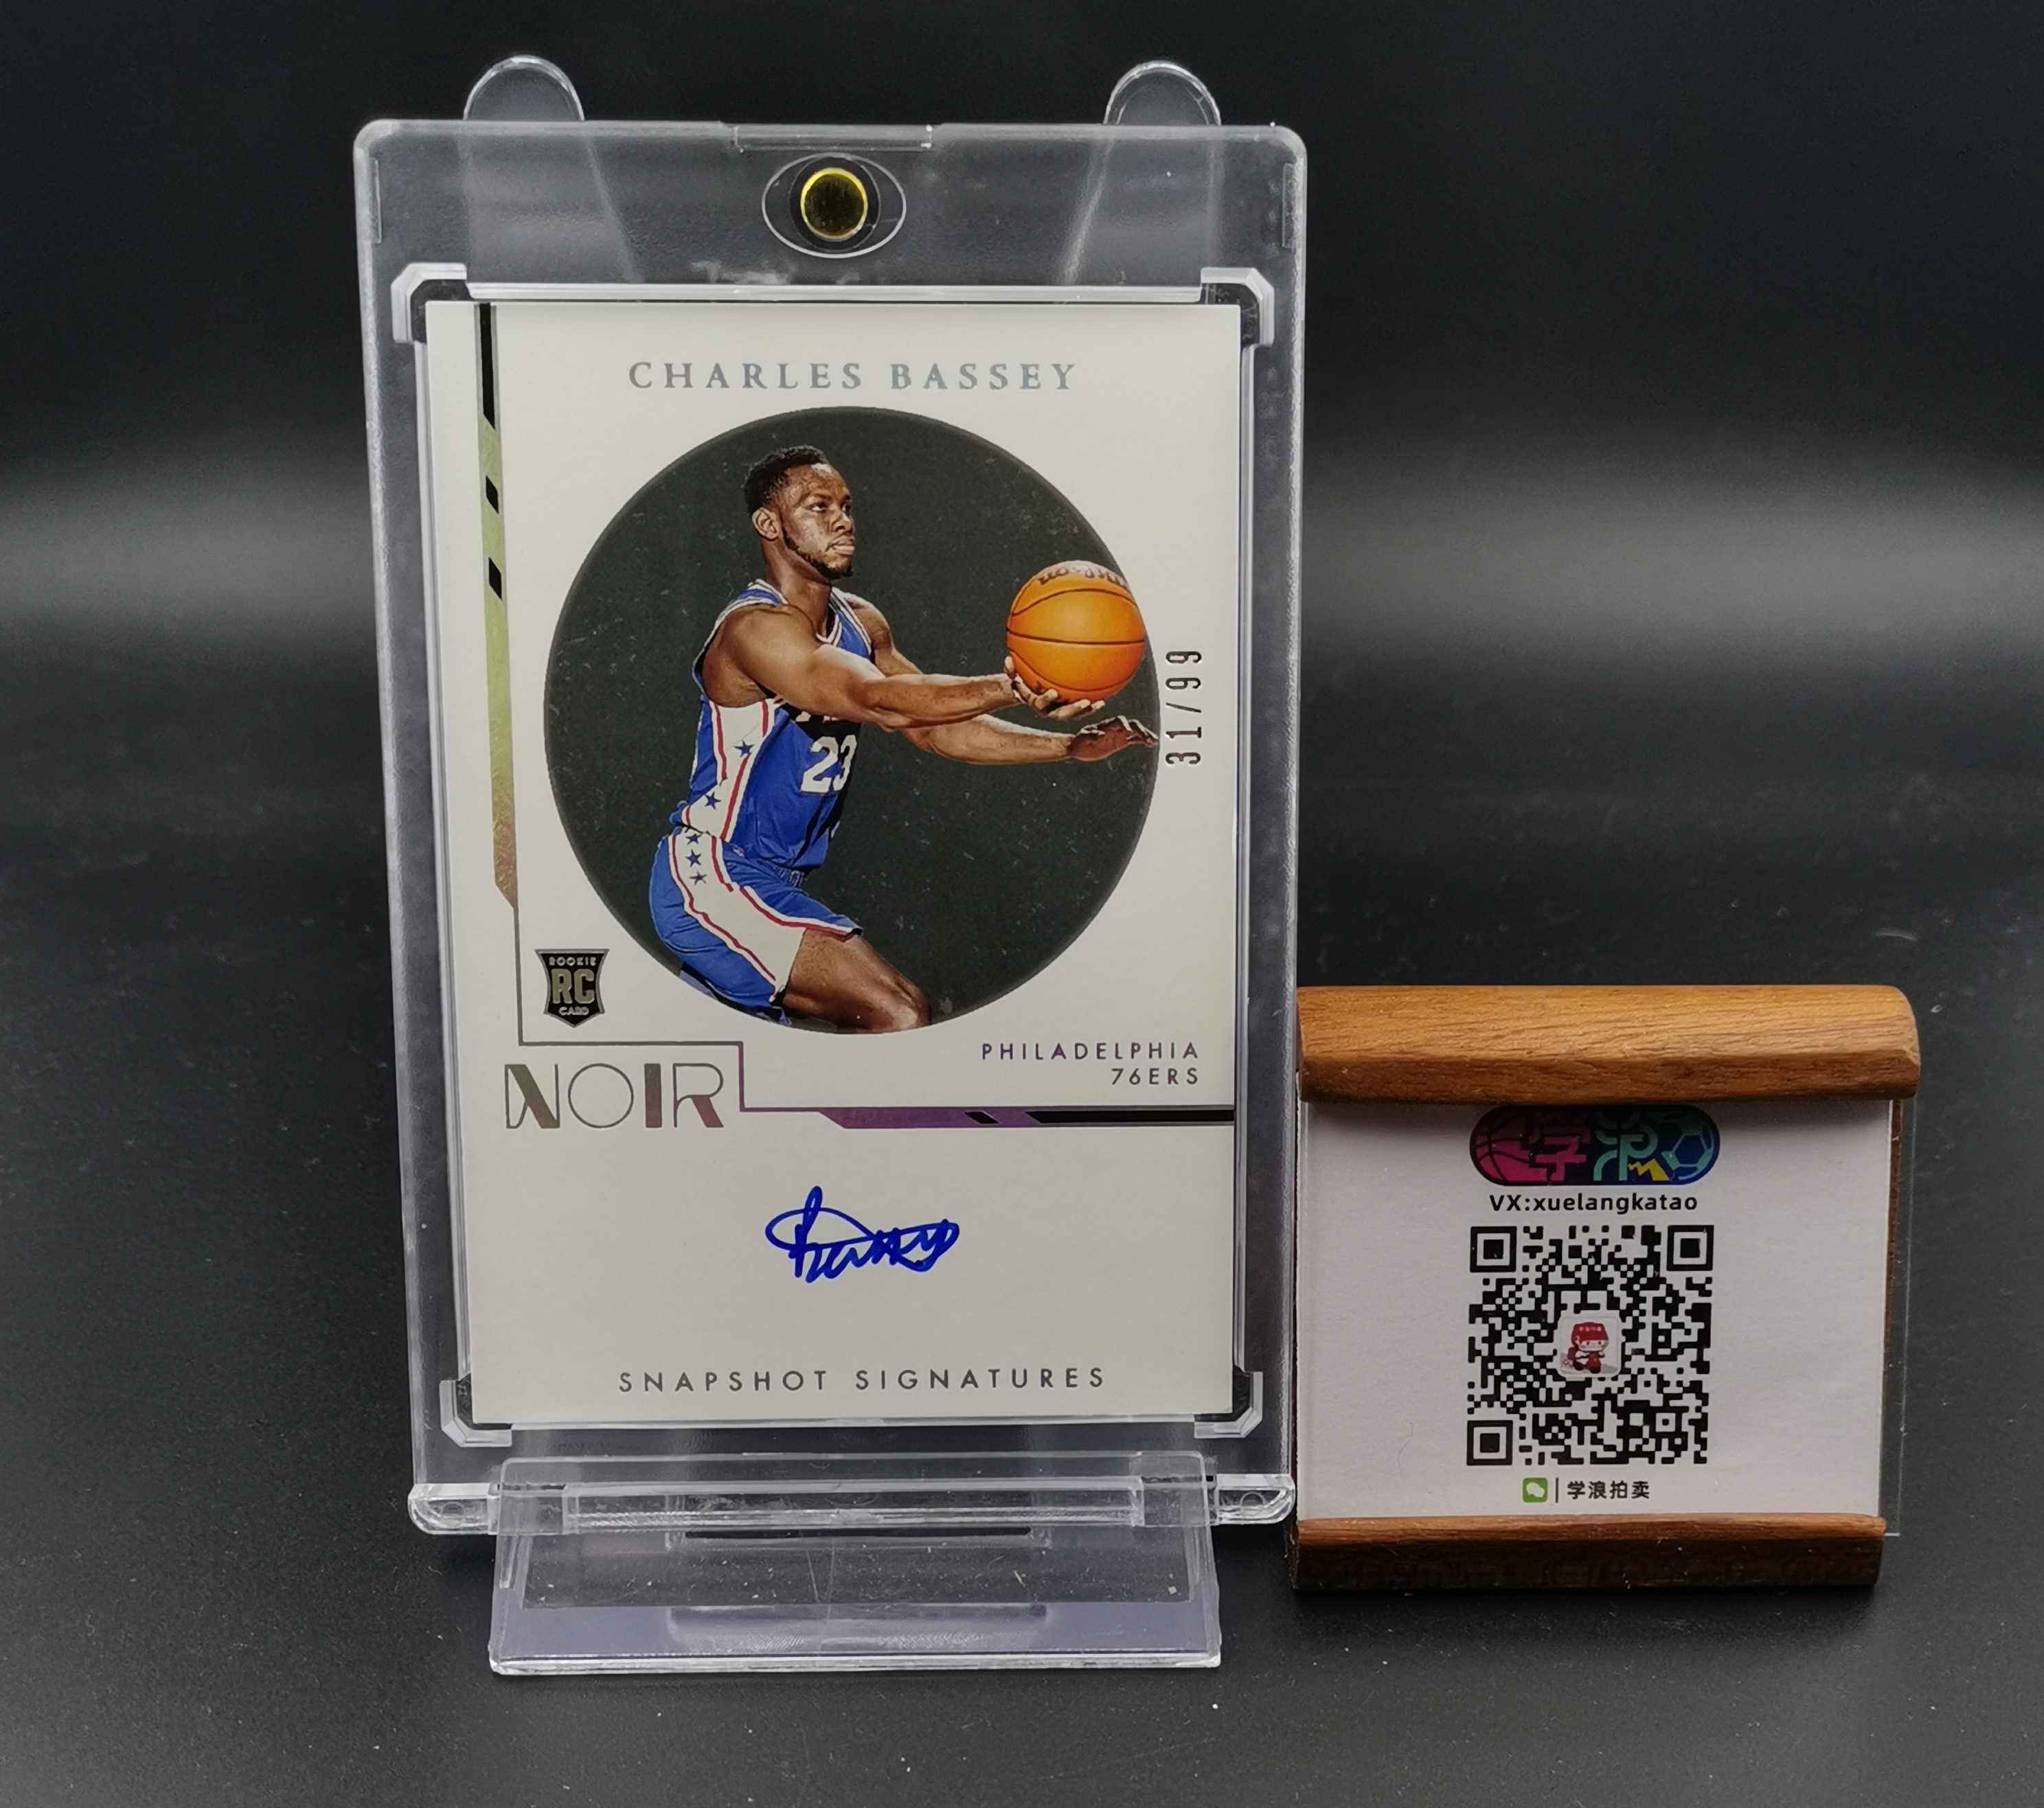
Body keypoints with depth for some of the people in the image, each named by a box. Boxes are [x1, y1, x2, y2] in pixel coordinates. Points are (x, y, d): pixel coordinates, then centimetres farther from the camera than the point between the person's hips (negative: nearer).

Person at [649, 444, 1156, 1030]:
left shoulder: (860, 623, 8)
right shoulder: (756, 626, -21)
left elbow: (936, 727, 8)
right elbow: (881, 701, -36)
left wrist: (1069, 746, -2)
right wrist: (1009, 688, -50)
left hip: (772, 883, 10)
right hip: (713, 879, -10)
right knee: (901, 1017, -20)